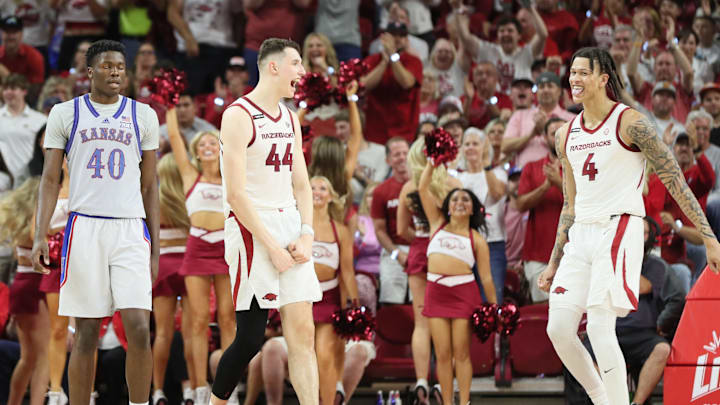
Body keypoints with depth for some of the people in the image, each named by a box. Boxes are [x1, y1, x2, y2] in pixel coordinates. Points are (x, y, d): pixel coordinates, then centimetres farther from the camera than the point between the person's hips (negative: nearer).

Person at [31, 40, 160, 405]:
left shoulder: (143, 115, 11)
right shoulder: (65, 114, 7)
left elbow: (149, 185, 14)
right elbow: (50, 179, 6)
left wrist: (155, 248, 9)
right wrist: (40, 236, -6)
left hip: (131, 229, 1)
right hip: (84, 227, -1)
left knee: (139, 329, -11)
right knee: (86, 333, 0)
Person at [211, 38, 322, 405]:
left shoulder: (290, 119, 15)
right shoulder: (238, 116, -10)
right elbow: (235, 194, -15)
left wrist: (306, 234, 0)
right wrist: (272, 247, -17)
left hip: (289, 228, 7)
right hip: (251, 230, -7)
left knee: (303, 332, 0)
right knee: (250, 338, -6)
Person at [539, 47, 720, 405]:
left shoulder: (631, 123, -7)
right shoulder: (566, 136, 13)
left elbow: (675, 182, -6)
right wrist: (553, 263, 19)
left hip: (619, 230, -7)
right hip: (581, 235, 7)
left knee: (599, 327, -17)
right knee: (558, 329, -1)